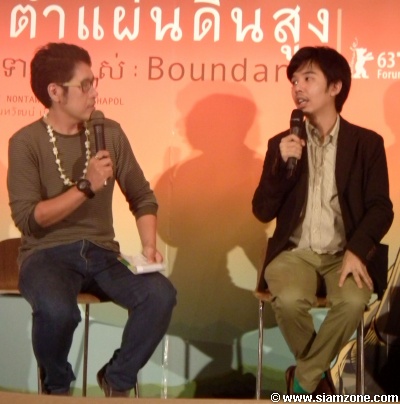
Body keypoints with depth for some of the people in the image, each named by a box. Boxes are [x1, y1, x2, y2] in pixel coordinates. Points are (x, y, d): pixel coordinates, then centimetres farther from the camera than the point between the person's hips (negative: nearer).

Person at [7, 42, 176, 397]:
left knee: (161, 295, -24)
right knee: (57, 310, -37)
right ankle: (57, 388, -2)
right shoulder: (26, 142, -7)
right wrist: (86, 188, -21)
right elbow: (27, 218, -14)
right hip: (46, 254, -4)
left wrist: (149, 246, -6)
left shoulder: (110, 132, 5)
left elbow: (142, 197, 10)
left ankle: (117, 378, 2)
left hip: (101, 252, 4)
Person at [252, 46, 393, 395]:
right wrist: (282, 164, -13)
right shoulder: (282, 144, 8)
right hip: (295, 252, 1)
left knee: (353, 302, -32)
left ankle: (302, 381, -8)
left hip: (344, 254, 0)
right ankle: (319, 375, -1)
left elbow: (380, 208, -2)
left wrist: (357, 251, -19)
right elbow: (263, 212, 2)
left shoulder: (367, 143, 4)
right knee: (289, 300, -31)